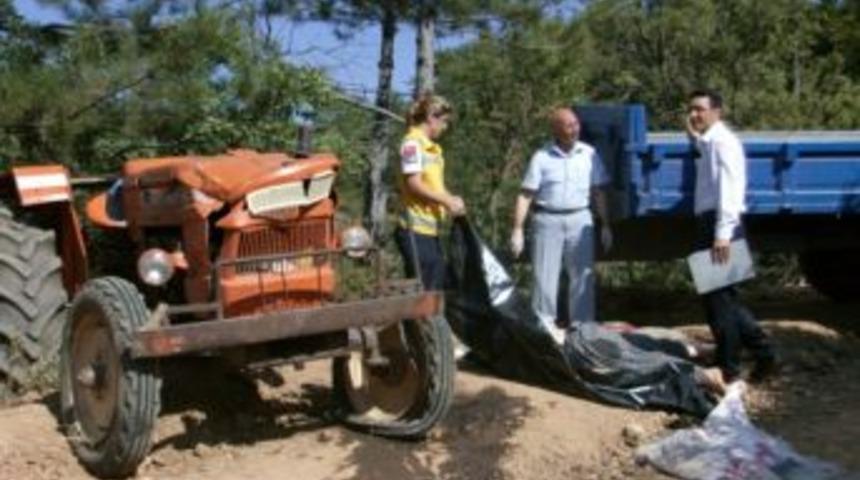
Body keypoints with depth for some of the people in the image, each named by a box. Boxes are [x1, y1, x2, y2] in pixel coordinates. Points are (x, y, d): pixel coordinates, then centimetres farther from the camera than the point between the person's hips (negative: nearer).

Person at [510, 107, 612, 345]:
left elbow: (599, 193, 11)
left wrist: (605, 226, 7)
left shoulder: (589, 154, 6)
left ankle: (582, 324, 14)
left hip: (580, 220, 2)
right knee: (545, 276, 0)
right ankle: (544, 326, 8)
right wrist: (517, 230, -10)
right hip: (548, 220, -2)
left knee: (583, 275, 4)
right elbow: (525, 196, -4)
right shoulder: (542, 157, -1)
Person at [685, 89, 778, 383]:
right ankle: (762, 353, 22)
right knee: (721, 295, 15)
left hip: (719, 225, -10)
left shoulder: (723, 141, -10)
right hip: (709, 223, 10)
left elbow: (729, 188, -20)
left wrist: (723, 234, -29)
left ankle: (728, 368, 7)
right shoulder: (706, 142, 19)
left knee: (717, 296, -3)